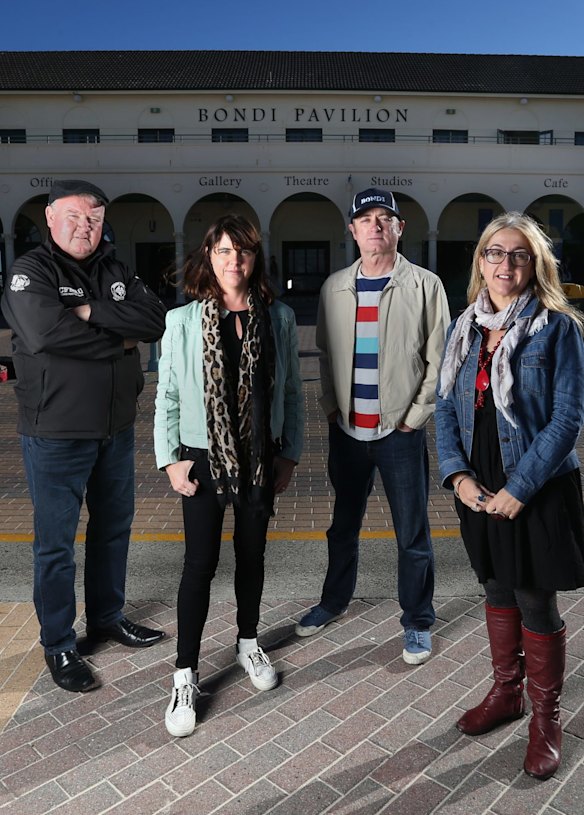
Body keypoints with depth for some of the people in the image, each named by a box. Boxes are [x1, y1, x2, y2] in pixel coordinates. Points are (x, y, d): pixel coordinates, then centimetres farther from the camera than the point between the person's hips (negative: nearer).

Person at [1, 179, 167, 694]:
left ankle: (107, 617, 38)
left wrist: (93, 312, -18)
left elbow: (156, 320, -8)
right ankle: (59, 646, 22)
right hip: (56, 433, -6)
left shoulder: (117, 273, 8)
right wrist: (118, 342, -16)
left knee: (114, 526, 17)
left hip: (117, 428, 6)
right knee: (56, 541, 5)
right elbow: (44, 332, -27)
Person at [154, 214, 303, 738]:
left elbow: (291, 391, 4)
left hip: (261, 456, 2)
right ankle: (186, 675, 19)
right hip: (205, 457, -2)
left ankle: (248, 643, 39)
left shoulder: (279, 318, -1)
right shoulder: (184, 321, -6)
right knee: (200, 564, 3)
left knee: (252, 554, 16)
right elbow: (167, 395, -2)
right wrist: (171, 459, -5)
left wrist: (290, 453, 4)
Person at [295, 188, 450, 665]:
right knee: (343, 525, 18)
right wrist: (331, 407, 4)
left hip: (401, 432, -3)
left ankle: (418, 622, 24)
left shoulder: (425, 285, -3)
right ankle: (335, 601, 38)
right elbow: (326, 353, 12)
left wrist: (415, 416, -7)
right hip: (347, 430, 3)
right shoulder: (335, 287, 6)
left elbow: (439, 359, -3)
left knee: (413, 534, 6)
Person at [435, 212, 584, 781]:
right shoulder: (464, 329, 5)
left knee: (535, 604, 7)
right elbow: (446, 408, 5)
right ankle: (506, 692, 39)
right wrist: (458, 475, -8)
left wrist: (519, 488, -17)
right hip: (480, 491, 5)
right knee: (498, 592, 18)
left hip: (537, 493, -4)